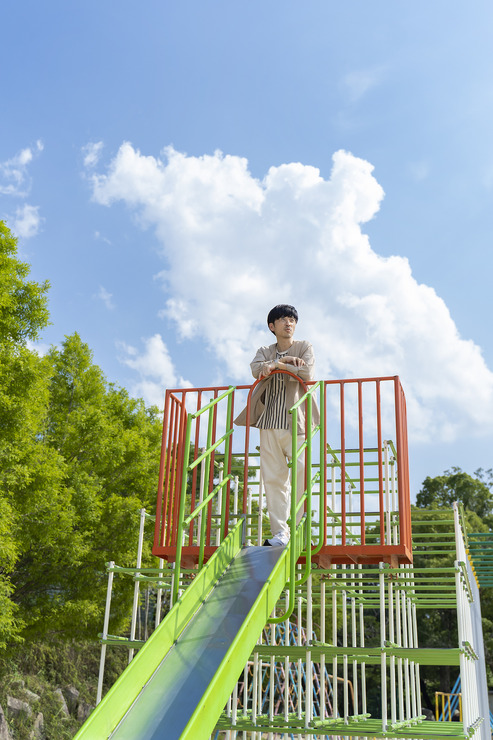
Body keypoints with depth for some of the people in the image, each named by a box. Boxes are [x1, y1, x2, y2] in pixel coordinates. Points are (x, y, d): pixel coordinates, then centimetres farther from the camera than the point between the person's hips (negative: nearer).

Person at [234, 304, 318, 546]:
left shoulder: (304, 347, 11)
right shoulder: (264, 352, 19)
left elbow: (307, 374, -8)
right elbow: (256, 369, -4)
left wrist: (277, 365, -6)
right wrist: (286, 361, -9)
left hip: (296, 420, -3)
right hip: (270, 422, 3)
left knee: (301, 474, -9)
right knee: (273, 477, -2)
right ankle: (280, 532, 2)